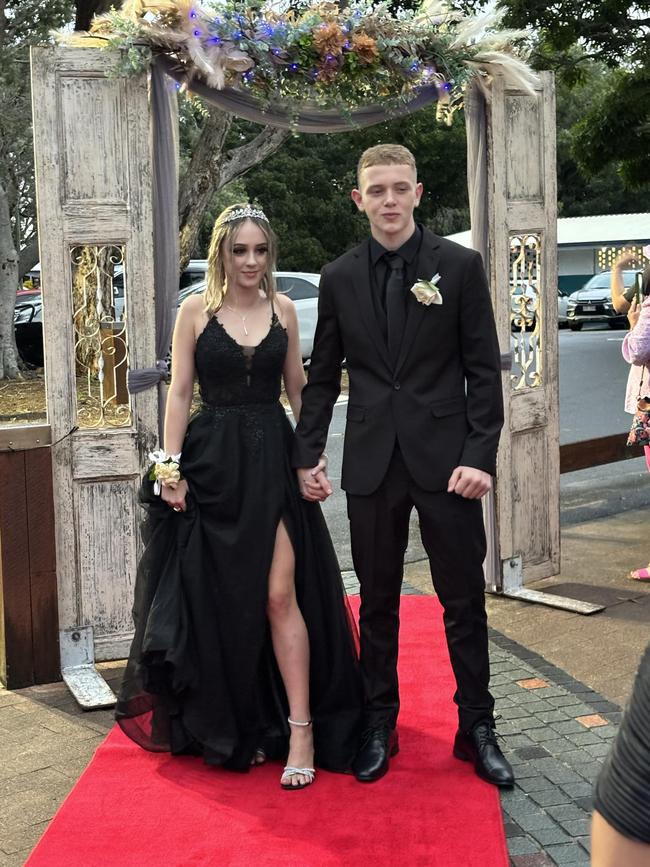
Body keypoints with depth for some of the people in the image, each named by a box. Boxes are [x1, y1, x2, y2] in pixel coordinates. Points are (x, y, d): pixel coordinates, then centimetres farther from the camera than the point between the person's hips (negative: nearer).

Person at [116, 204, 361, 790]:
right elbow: (180, 393, 0)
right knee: (222, 598, 7)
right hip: (213, 462, 0)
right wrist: (170, 467, -6)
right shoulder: (196, 310, 1)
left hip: (273, 461, 1)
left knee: (280, 593, -7)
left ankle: (300, 729, -1)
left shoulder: (283, 309, 7)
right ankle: (234, 725, 23)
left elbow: (298, 389, 11)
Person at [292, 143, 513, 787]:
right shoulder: (339, 277, 6)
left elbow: (484, 371, -2)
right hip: (371, 462, 2)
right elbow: (322, 376, 11)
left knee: (464, 601, 6)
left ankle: (477, 728, 21)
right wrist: (306, 456, 4)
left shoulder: (460, 266, -1)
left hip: (445, 458, -2)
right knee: (377, 604, 11)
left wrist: (480, 456, -11)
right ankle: (379, 727, 25)